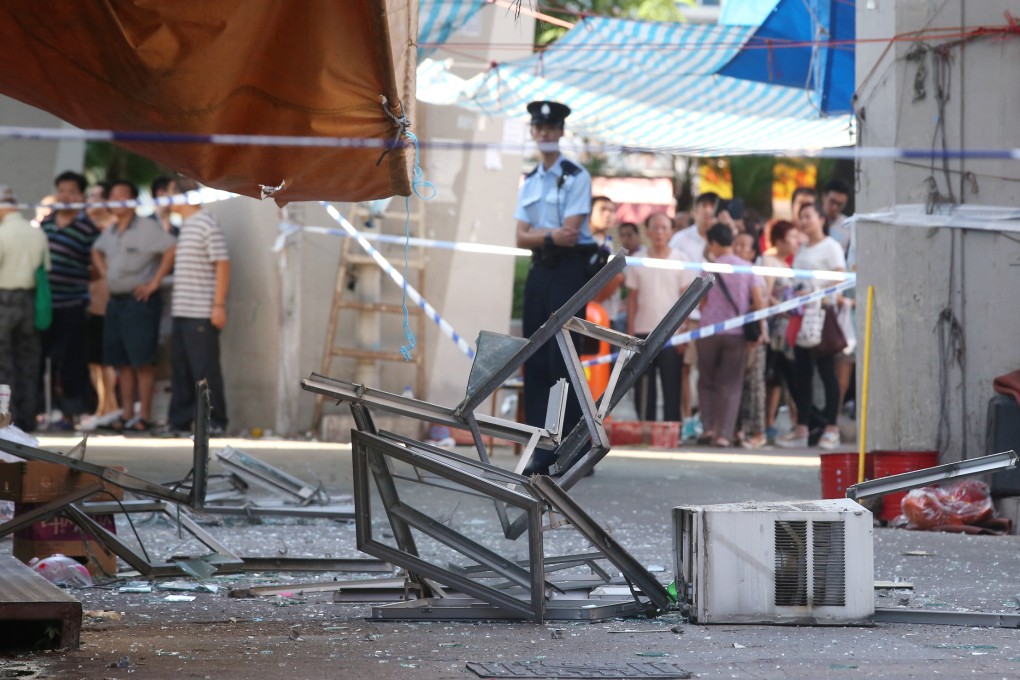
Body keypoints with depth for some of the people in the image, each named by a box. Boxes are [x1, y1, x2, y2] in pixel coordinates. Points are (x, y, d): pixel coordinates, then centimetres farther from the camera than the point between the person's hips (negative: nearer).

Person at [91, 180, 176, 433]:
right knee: (122, 362, 9)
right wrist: (104, 272, 15)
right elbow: (97, 251, 34)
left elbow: (171, 249, -19)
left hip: (139, 300, -8)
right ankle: (126, 414, 14)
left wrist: (154, 282, -17)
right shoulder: (110, 232, 15)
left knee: (142, 361, -7)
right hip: (115, 300, 8)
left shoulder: (145, 227, -9)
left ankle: (144, 415, -5)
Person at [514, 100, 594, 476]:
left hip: (569, 271, -7)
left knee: (561, 361, -10)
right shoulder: (530, 181, 16)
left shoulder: (576, 177, -4)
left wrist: (536, 233, -4)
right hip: (539, 272, 7)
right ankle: (542, 449, 6)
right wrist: (550, 236, -11)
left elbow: (571, 231, -13)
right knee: (535, 362, 3)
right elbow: (521, 237, 6)